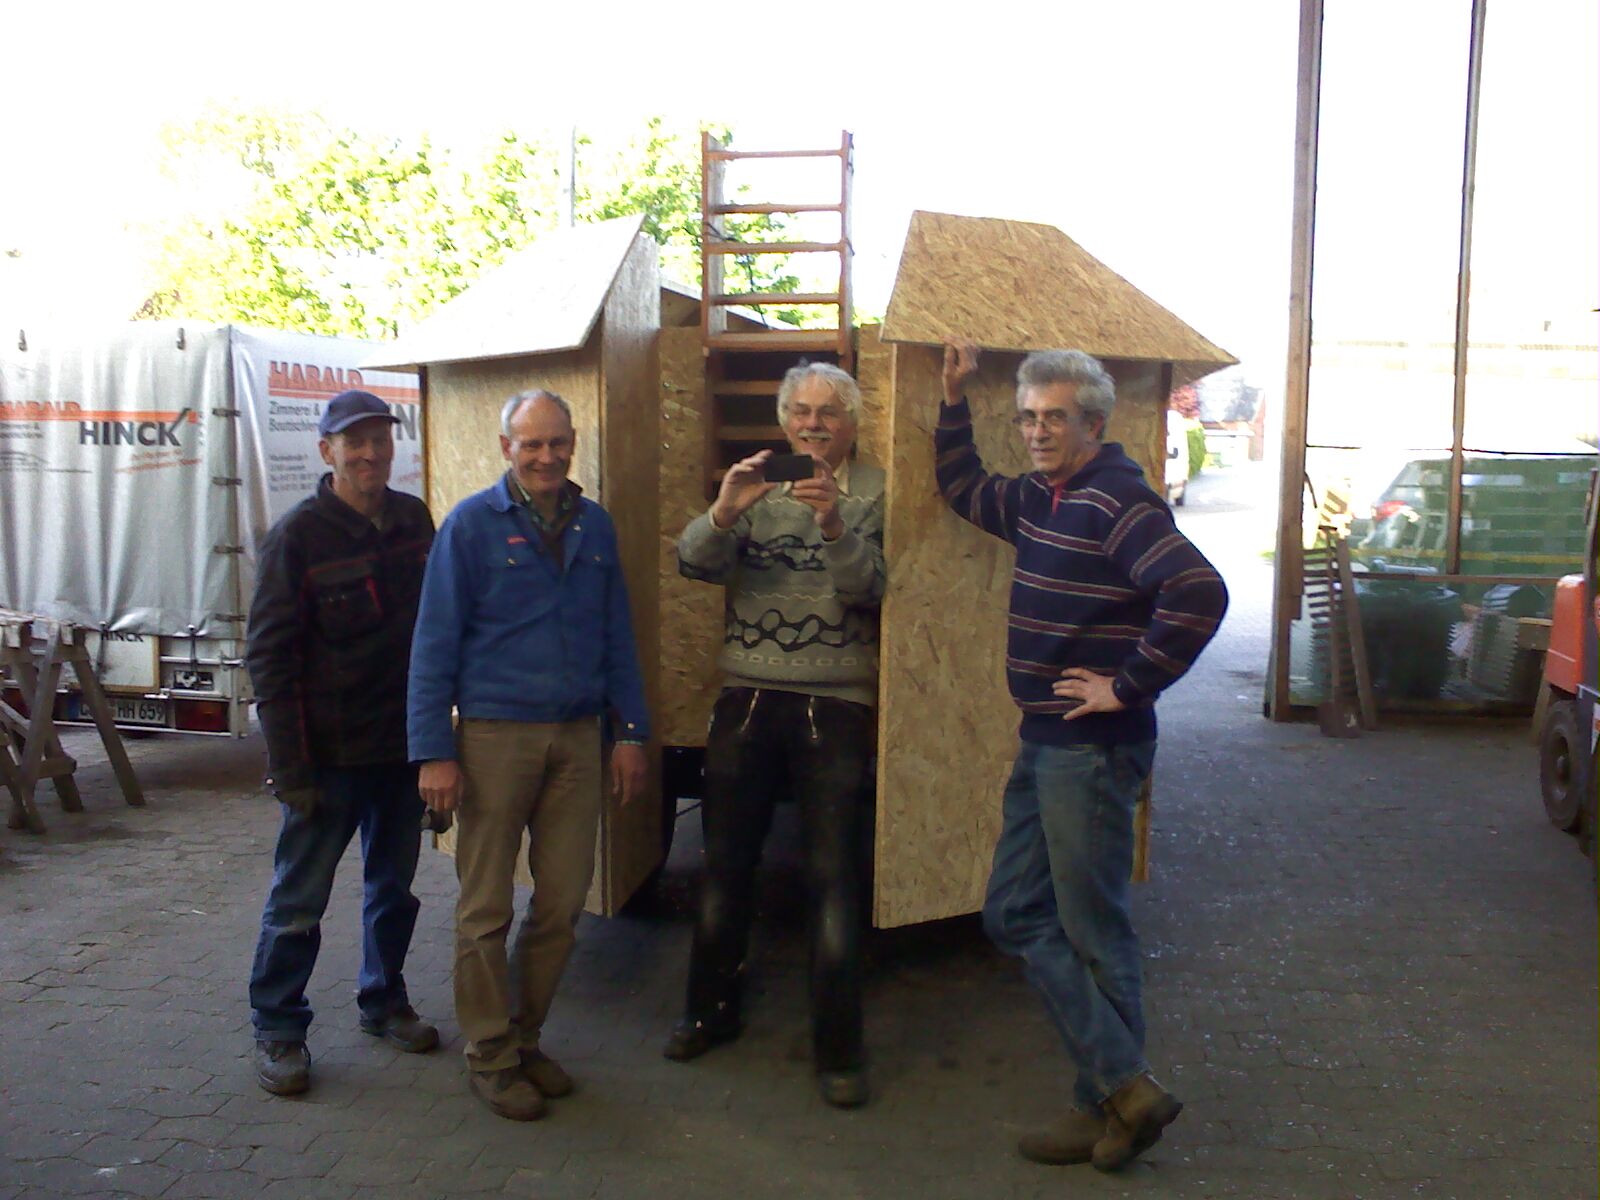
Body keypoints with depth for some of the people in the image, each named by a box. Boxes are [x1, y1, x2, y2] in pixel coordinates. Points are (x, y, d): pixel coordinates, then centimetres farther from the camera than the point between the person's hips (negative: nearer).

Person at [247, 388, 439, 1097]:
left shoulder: (413, 519, 3)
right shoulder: (298, 536, -12)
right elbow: (269, 656, -12)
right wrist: (290, 768, -16)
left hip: (405, 745, 5)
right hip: (330, 753, -5)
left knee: (394, 886, 17)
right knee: (299, 900, 5)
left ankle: (384, 1001, 35)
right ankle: (278, 1031, 21)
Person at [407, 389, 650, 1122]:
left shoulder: (594, 526, 9)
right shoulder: (472, 525, -3)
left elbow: (616, 637, 13)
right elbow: (435, 643, -5)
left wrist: (630, 732, 7)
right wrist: (434, 752, -10)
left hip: (576, 737, 4)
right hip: (494, 735, -4)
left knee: (562, 903, 9)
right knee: (485, 909, 4)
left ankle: (525, 1038, 27)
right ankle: (491, 1058, 19)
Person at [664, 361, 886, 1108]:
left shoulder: (873, 493, 1)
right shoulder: (753, 488, 8)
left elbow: (870, 590, -12)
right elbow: (694, 562, -5)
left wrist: (833, 527, -29)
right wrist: (724, 512, -25)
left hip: (835, 705, -3)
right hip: (746, 700, 3)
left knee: (835, 877, 1)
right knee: (725, 864, 13)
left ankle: (837, 1046, 14)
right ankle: (713, 1010, 33)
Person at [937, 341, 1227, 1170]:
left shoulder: (1116, 499, -17)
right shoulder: (1038, 498, 11)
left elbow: (1199, 592, -29)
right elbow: (961, 489, 29)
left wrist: (1129, 686, -22)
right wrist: (953, 400, 18)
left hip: (1092, 750, -10)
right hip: (1043, 744, 10)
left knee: (1093, 932, 2)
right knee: (1016, 916, 12)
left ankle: (1111, 1107, 19)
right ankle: (1125, 1086, 18)